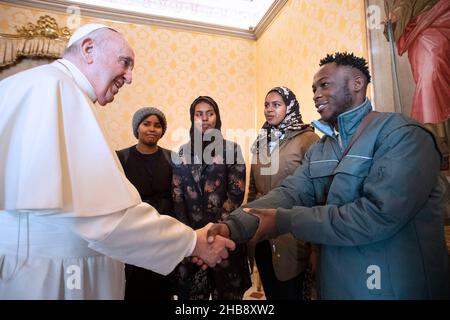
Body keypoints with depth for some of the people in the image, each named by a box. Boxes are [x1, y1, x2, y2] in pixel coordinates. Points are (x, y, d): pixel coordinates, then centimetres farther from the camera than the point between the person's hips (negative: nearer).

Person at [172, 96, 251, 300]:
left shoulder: (231, 149, -2)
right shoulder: (184, 152, 6)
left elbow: (236, 193, -8)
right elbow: (177, 195, 2)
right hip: (190, 233, 2)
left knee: (227, 290, 11)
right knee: (191, 291, 14)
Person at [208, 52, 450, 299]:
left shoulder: (401, 133, -15)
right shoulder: (318, 151, 7)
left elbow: (380, 215, -27)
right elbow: (289, 193, -7)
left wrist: (284, 221, -23)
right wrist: (233, 226, -23)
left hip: (397, 288, -5)